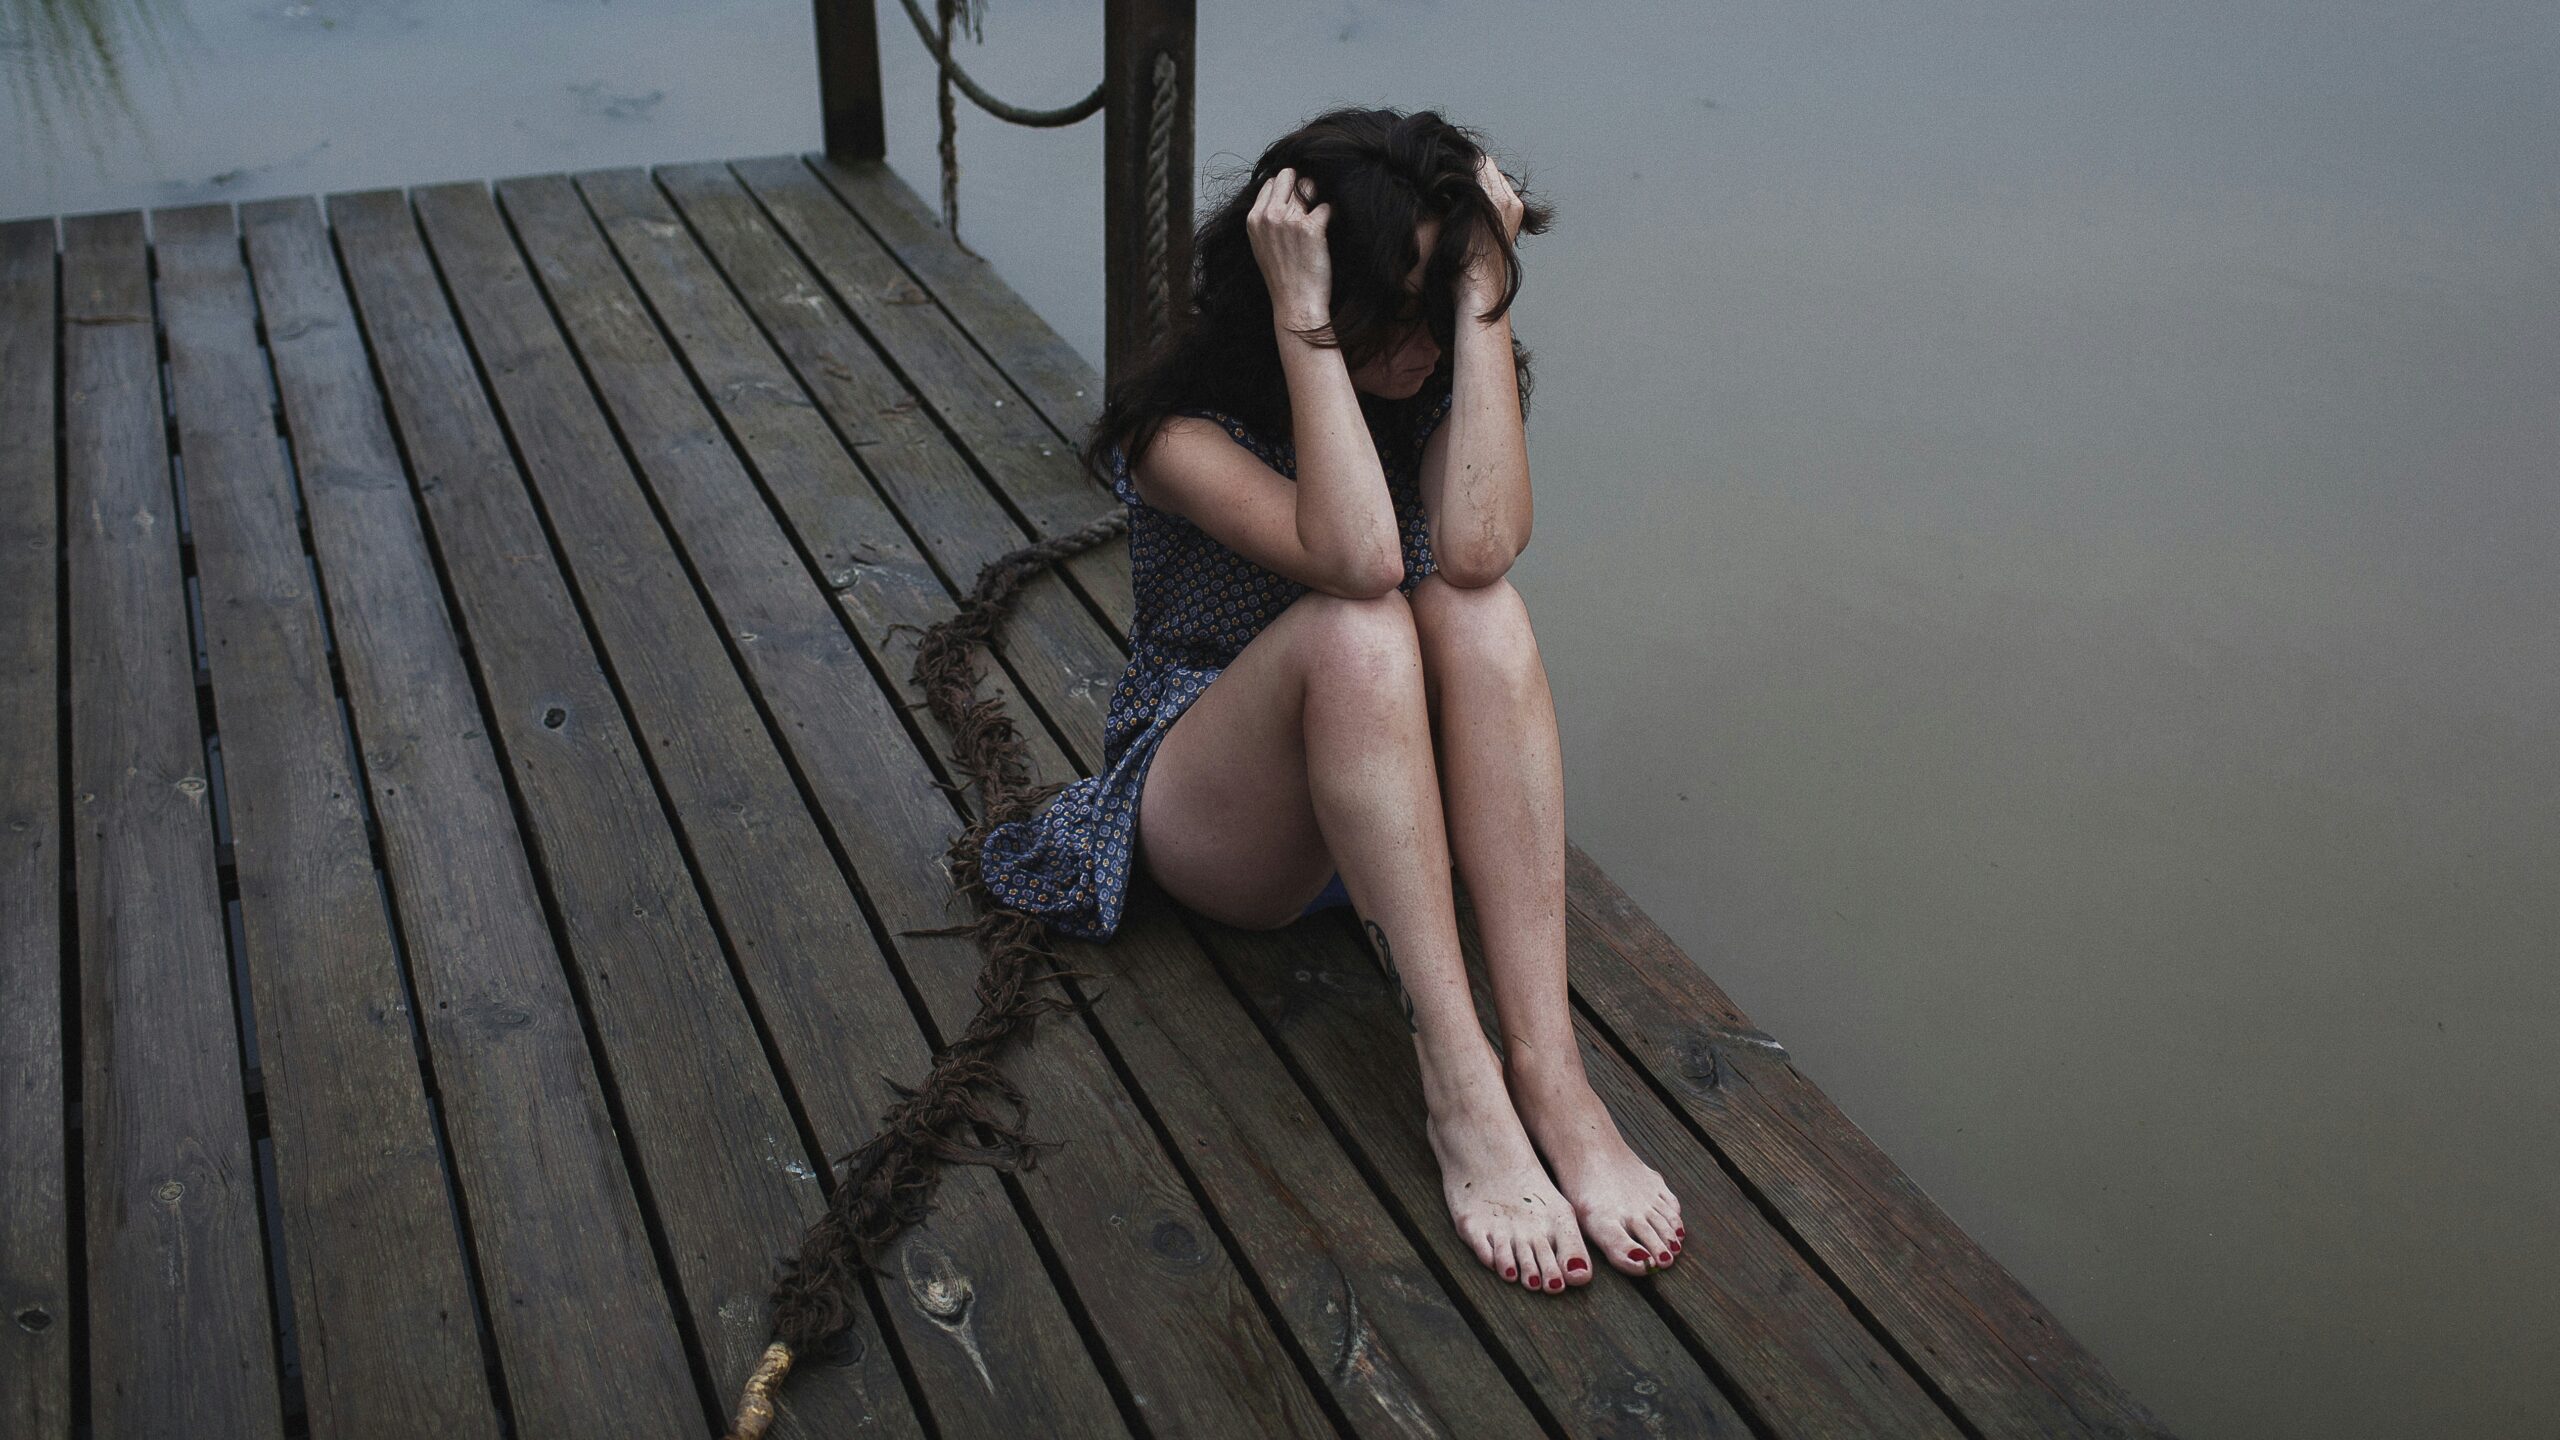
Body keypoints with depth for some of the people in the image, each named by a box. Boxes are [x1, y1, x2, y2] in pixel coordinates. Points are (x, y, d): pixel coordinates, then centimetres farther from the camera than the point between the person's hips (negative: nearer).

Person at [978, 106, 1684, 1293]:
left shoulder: (1442, 381, -4)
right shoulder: (1183, 432, -16)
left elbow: (1479, 548, -27)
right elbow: (1357, 559, -35)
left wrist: (1483, 293, -25)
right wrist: (1302, 317, -34)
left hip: (1395, 802, 3)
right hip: (1213, 824, -3)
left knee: (1478, 610, -29)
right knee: (1354, 629, -34)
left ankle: (1549, 1071, -35)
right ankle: (1458, 1085, -38)